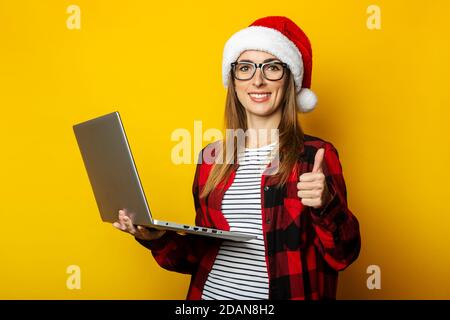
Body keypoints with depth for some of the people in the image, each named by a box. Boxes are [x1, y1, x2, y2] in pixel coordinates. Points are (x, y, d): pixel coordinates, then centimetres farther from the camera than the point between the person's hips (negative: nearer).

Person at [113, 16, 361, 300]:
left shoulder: (316, 154, -3)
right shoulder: (211, 157, 5)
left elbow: (343, 256, -5)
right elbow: (204, 254, 12)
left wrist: (325, 206, -20)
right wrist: (160, 239, -3)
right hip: (211, 292, 3)